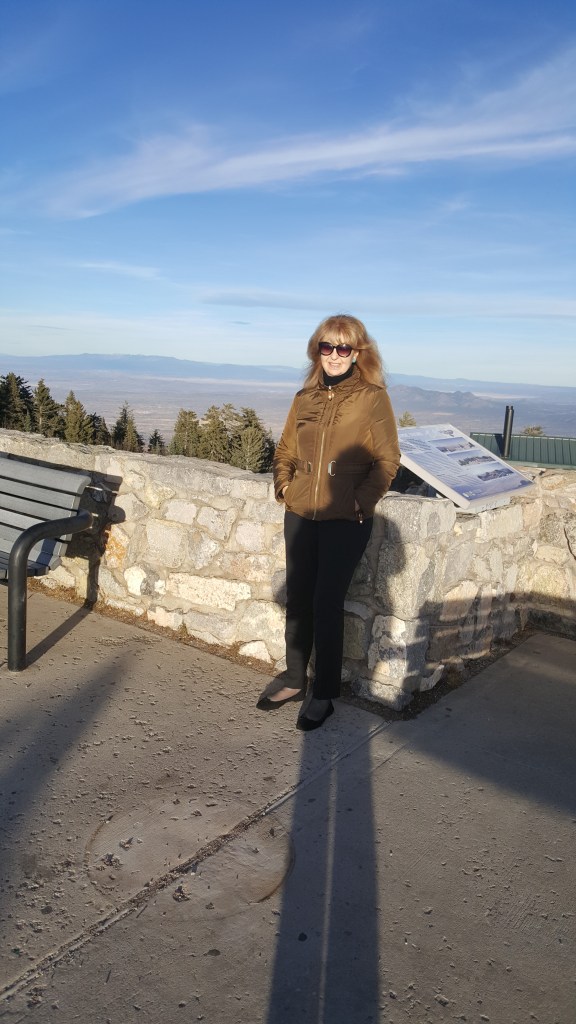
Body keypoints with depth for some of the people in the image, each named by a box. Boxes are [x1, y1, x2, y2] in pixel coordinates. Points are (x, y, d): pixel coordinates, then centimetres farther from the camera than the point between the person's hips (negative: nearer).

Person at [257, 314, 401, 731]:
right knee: (297, 599, 13)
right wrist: (284, 485, 2)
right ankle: (294, 680, 30)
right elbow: (285, 450, 17)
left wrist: (359, 501, -14)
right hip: (300, 516, 5)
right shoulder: (305, 398, 8)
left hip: (345, 521, -5)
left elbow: (387, 460, -7)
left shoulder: (373, 398, -5)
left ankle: (323, 695, 15)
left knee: (327, 604, -1)